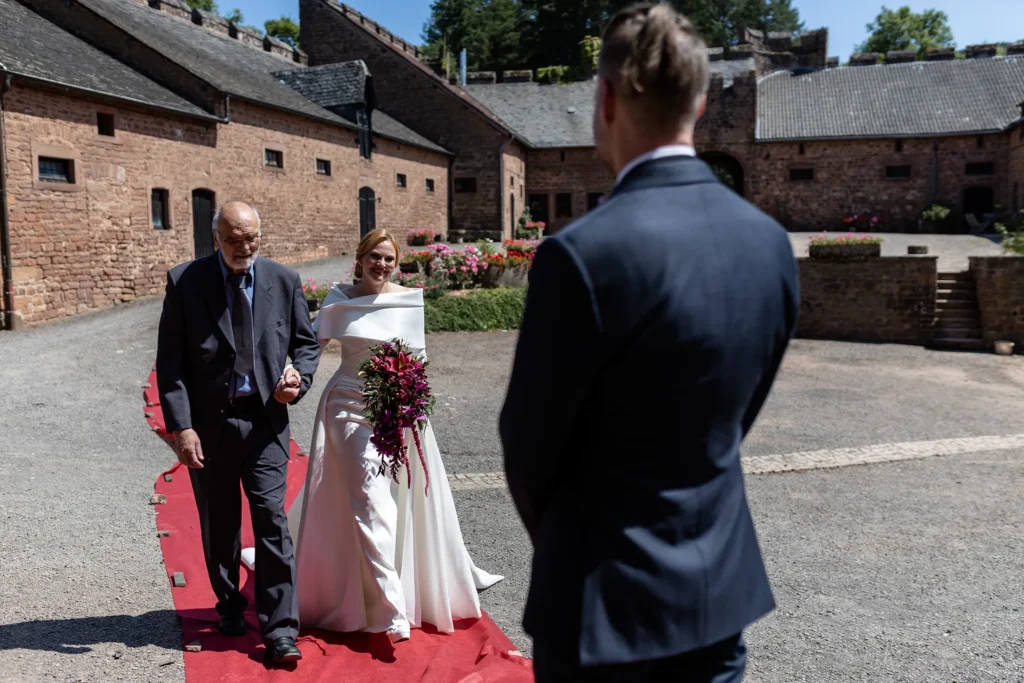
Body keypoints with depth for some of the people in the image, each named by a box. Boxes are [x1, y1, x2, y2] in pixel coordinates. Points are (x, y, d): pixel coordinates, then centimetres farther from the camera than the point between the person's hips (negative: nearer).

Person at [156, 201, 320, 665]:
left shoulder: (284, 280, 1)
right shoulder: (184, 281, -4)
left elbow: (306, 342, 11)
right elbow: (170, 362, -5)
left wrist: (299, 378, -10)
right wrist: (181, 426, -12)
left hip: (265, 420, 0)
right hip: (208, 422, 0)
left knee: (272, 522, -5)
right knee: (218, 526, 15)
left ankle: (280, 630, 3)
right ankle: (230, 607, 37)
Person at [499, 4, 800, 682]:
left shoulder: (585, 251, -25)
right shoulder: (770, 242, -4)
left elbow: (529, 445, -13)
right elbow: (738, 416, 5)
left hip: (611, 597, -5)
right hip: (722, 583, 6)